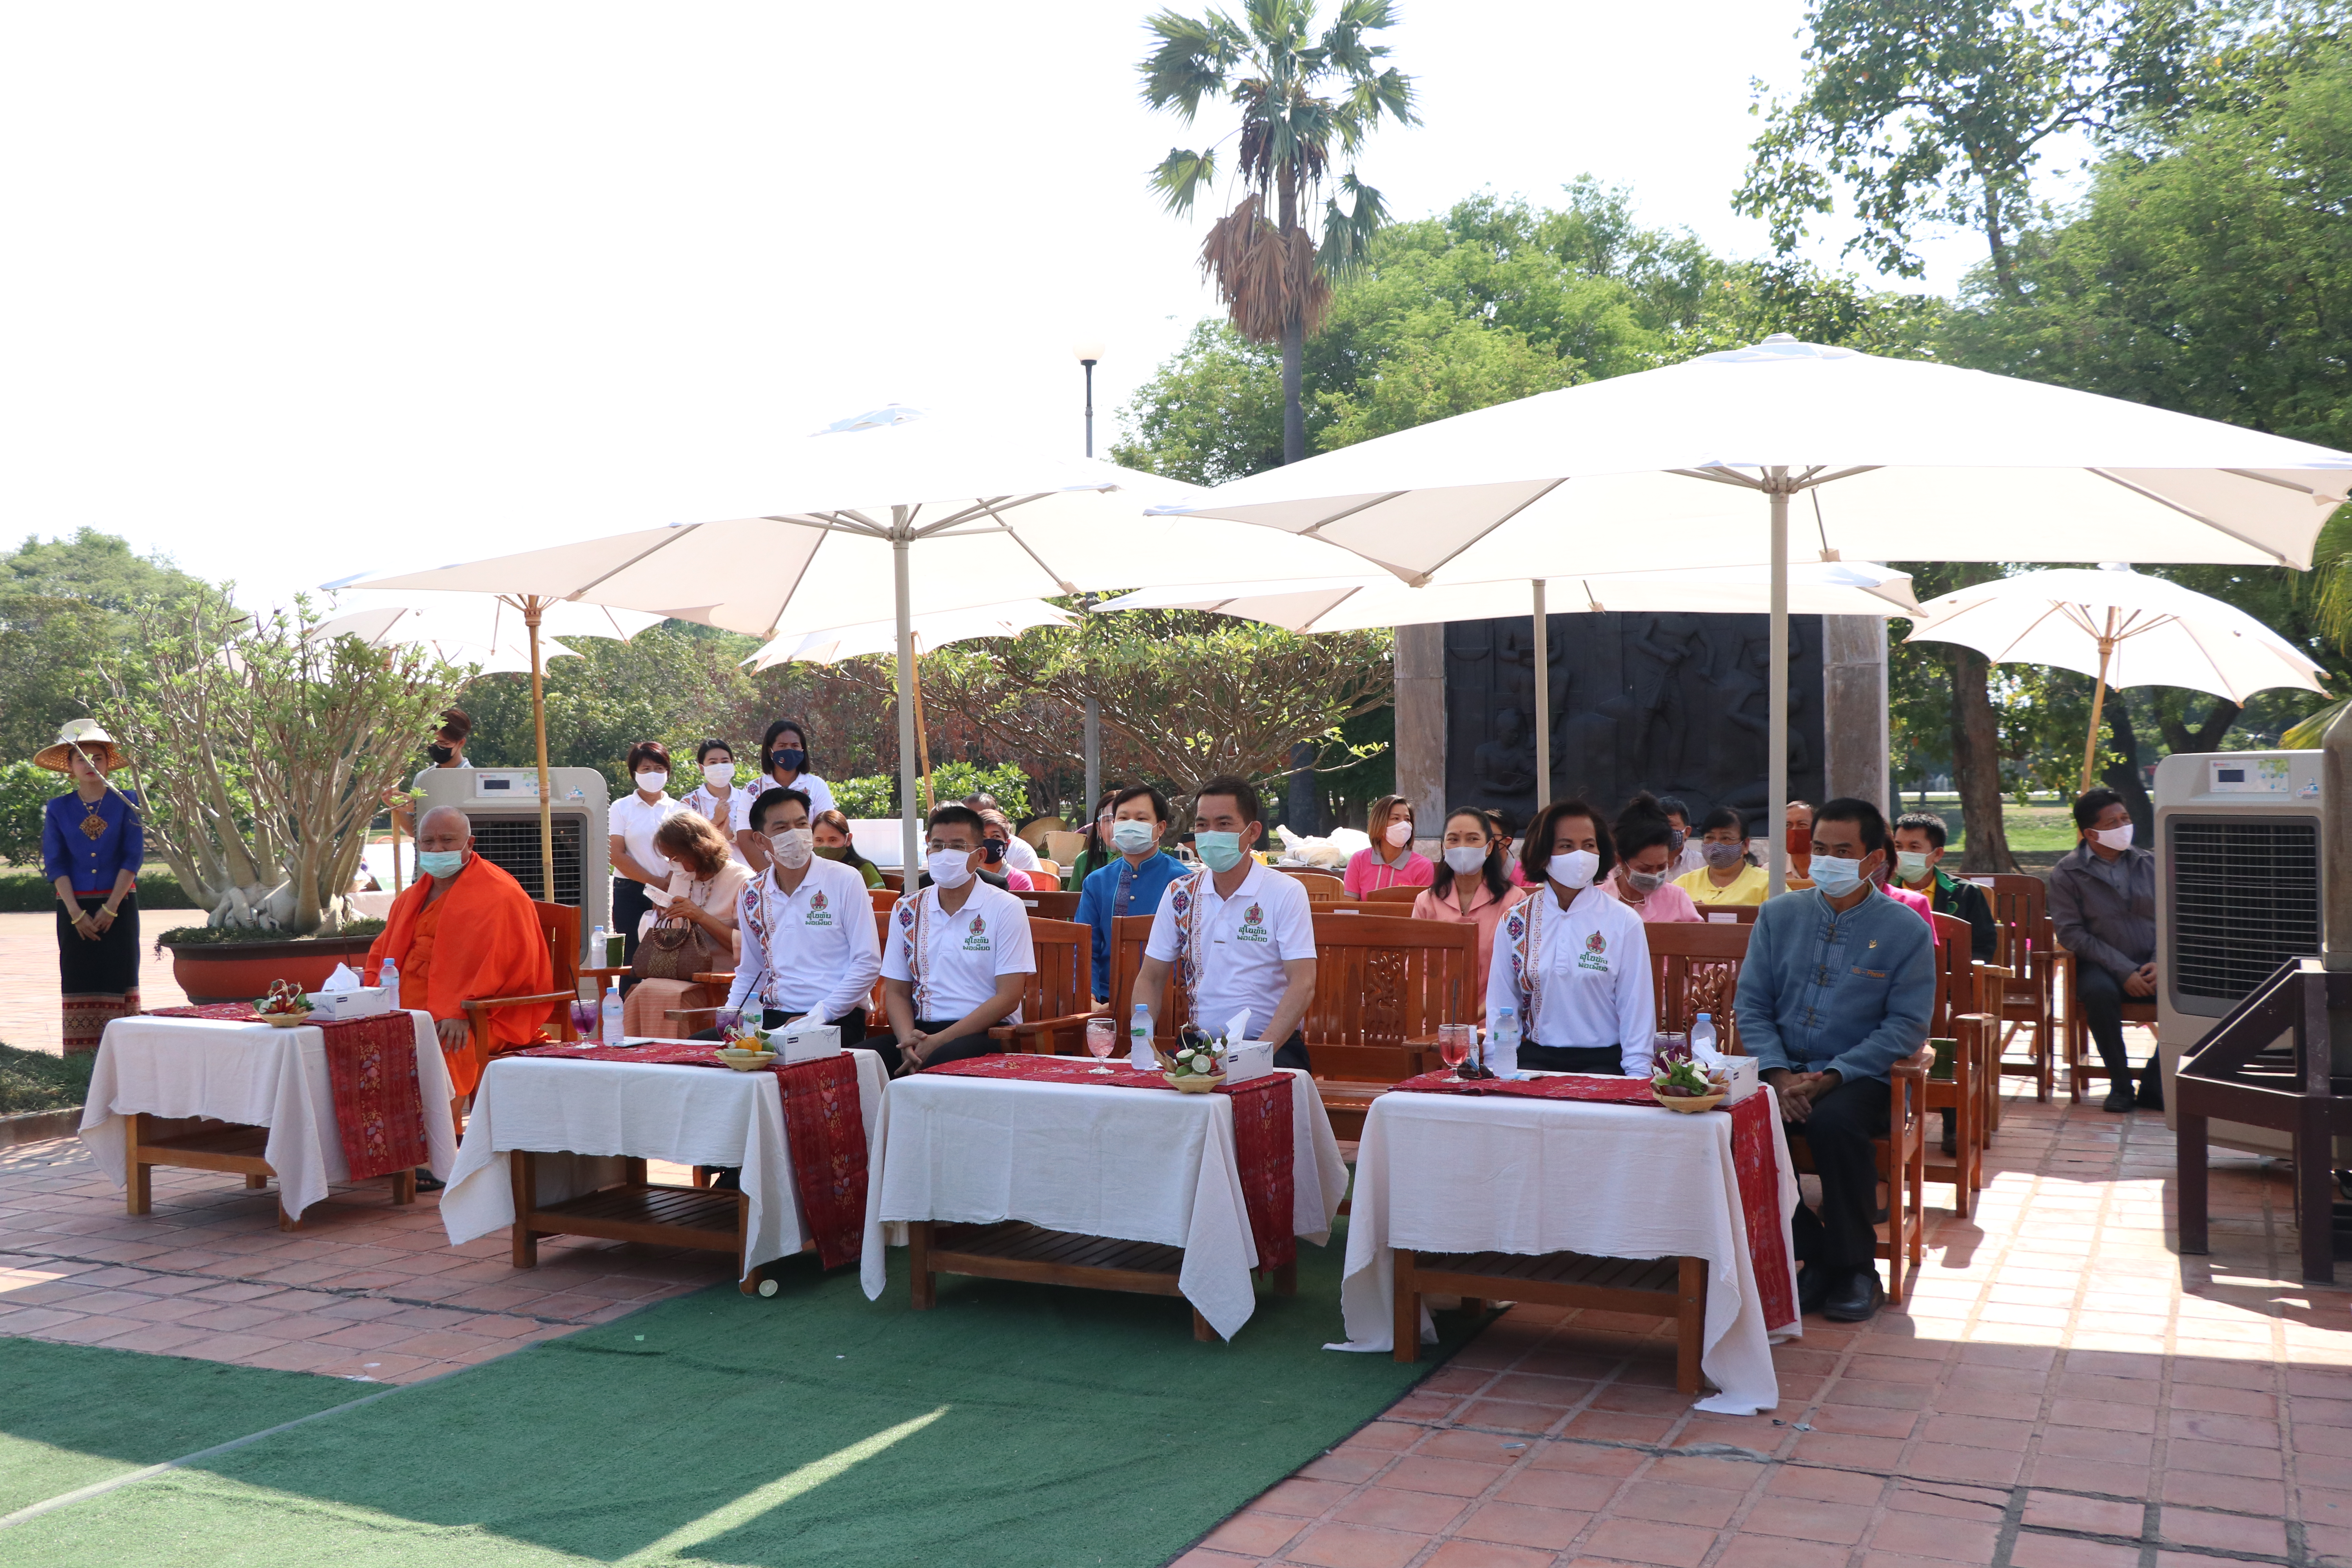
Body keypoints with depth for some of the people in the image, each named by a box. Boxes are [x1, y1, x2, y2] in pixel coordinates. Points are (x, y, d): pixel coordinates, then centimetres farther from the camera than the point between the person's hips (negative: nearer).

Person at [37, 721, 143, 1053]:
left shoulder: (125, 805, 1)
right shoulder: (58, 809, 5)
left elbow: (134, 856, -4)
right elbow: (54, 864, 1)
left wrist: (110, 908, -11)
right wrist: (76, 913, -9)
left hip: (119, 906, -1)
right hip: (74, 907, 1)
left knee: (119, 975, -3)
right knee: (78, 977, 1)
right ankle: (81, 1058, 4)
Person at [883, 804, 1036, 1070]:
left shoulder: (1005, 909, 0)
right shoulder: (907, 910, 13)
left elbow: (1008, 998, -6)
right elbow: (896, 991, 13)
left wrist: (939, 1041, -15)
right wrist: (908, 1038, -10)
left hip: (987, 1032, -3)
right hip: (922, 1030, 4)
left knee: (939, 1061, -38)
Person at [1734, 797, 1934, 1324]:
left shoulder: (1906, 931, 0)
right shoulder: (1778, 915, 10)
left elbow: (1906, 1026, -6)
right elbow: (1751, 1004, 7)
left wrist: (1831, 1078, -17)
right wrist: (1779, 1074, -10)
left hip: (1860, 1077, -3)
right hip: (1783, 1069, 3)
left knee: (1834, 1122, -36)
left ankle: (1855, 1267, -13)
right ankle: (1811, 1253, -10)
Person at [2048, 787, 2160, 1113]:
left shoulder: (2149, 864, 11)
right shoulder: (2066, 874, -1)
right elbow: (2071, 933, -8)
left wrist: (2159, 964, -10)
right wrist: (2124, 972, -16)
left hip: (2150, 966, 3)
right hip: (2101, 965, -3)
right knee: (2100, 992, -37)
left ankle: (2154, 1085, -13)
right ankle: (2120, 1085, -17)